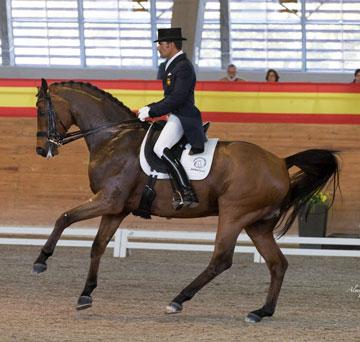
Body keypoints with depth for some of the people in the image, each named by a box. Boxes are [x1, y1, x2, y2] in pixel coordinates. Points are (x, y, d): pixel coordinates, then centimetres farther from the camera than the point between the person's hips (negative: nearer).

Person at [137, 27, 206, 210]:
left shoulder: (183, 67, -15)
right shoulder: (174, 65, 18)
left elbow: (176, 98, -22)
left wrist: (152, 111, -17)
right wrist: (150, 108, 12)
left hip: (182, 117, -11)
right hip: (175, 117, 11)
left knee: (160, 149, -27)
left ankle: (187, 194, -30)